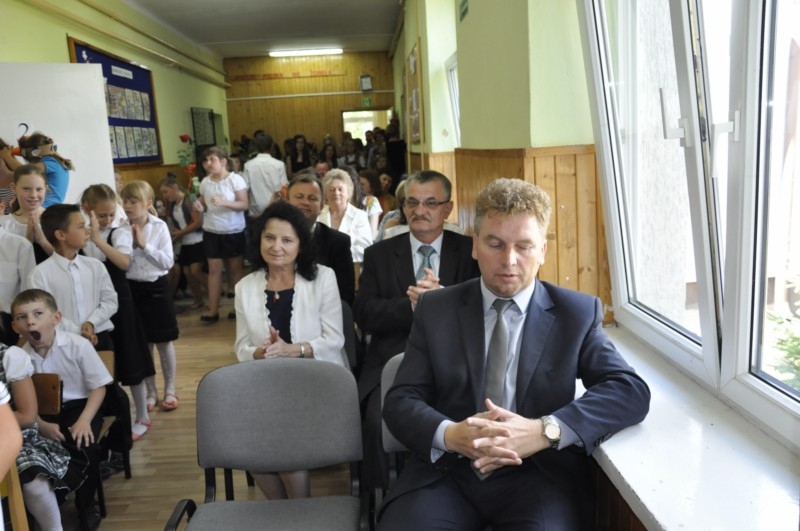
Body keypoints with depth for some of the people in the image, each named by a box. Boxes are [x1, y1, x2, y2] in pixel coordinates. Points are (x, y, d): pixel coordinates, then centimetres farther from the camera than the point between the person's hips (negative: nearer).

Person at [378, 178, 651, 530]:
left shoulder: (577, 313, 4)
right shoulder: (435, 310, 6)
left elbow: (632, 392, -6)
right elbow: (400, 401, 2)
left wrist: (544, 430, -22)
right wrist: (451, 434, -20)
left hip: (540, 476, 0)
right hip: (447, 472, 1)